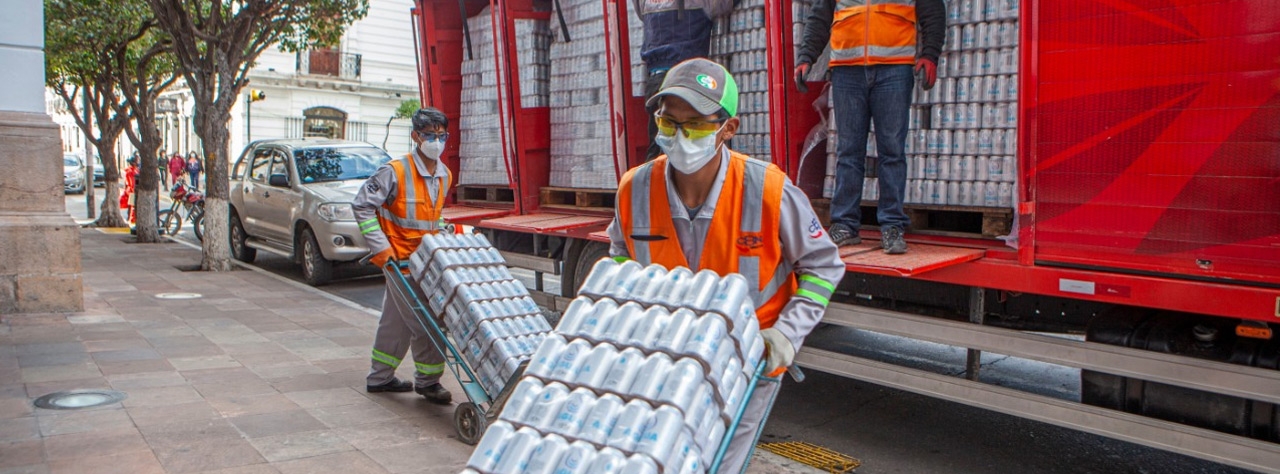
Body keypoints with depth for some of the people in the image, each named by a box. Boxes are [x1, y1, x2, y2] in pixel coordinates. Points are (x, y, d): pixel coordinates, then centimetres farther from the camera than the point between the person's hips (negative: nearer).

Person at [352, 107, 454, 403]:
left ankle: (380, 378, 30)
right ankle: (427, 381, 10)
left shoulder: (445, 176, 6)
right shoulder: (395, 172, -17)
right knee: (422, 322, -6)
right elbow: (361, 206, -15)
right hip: (400, 259, -7)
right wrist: (380, 248, -19)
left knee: (396, 320, 17)